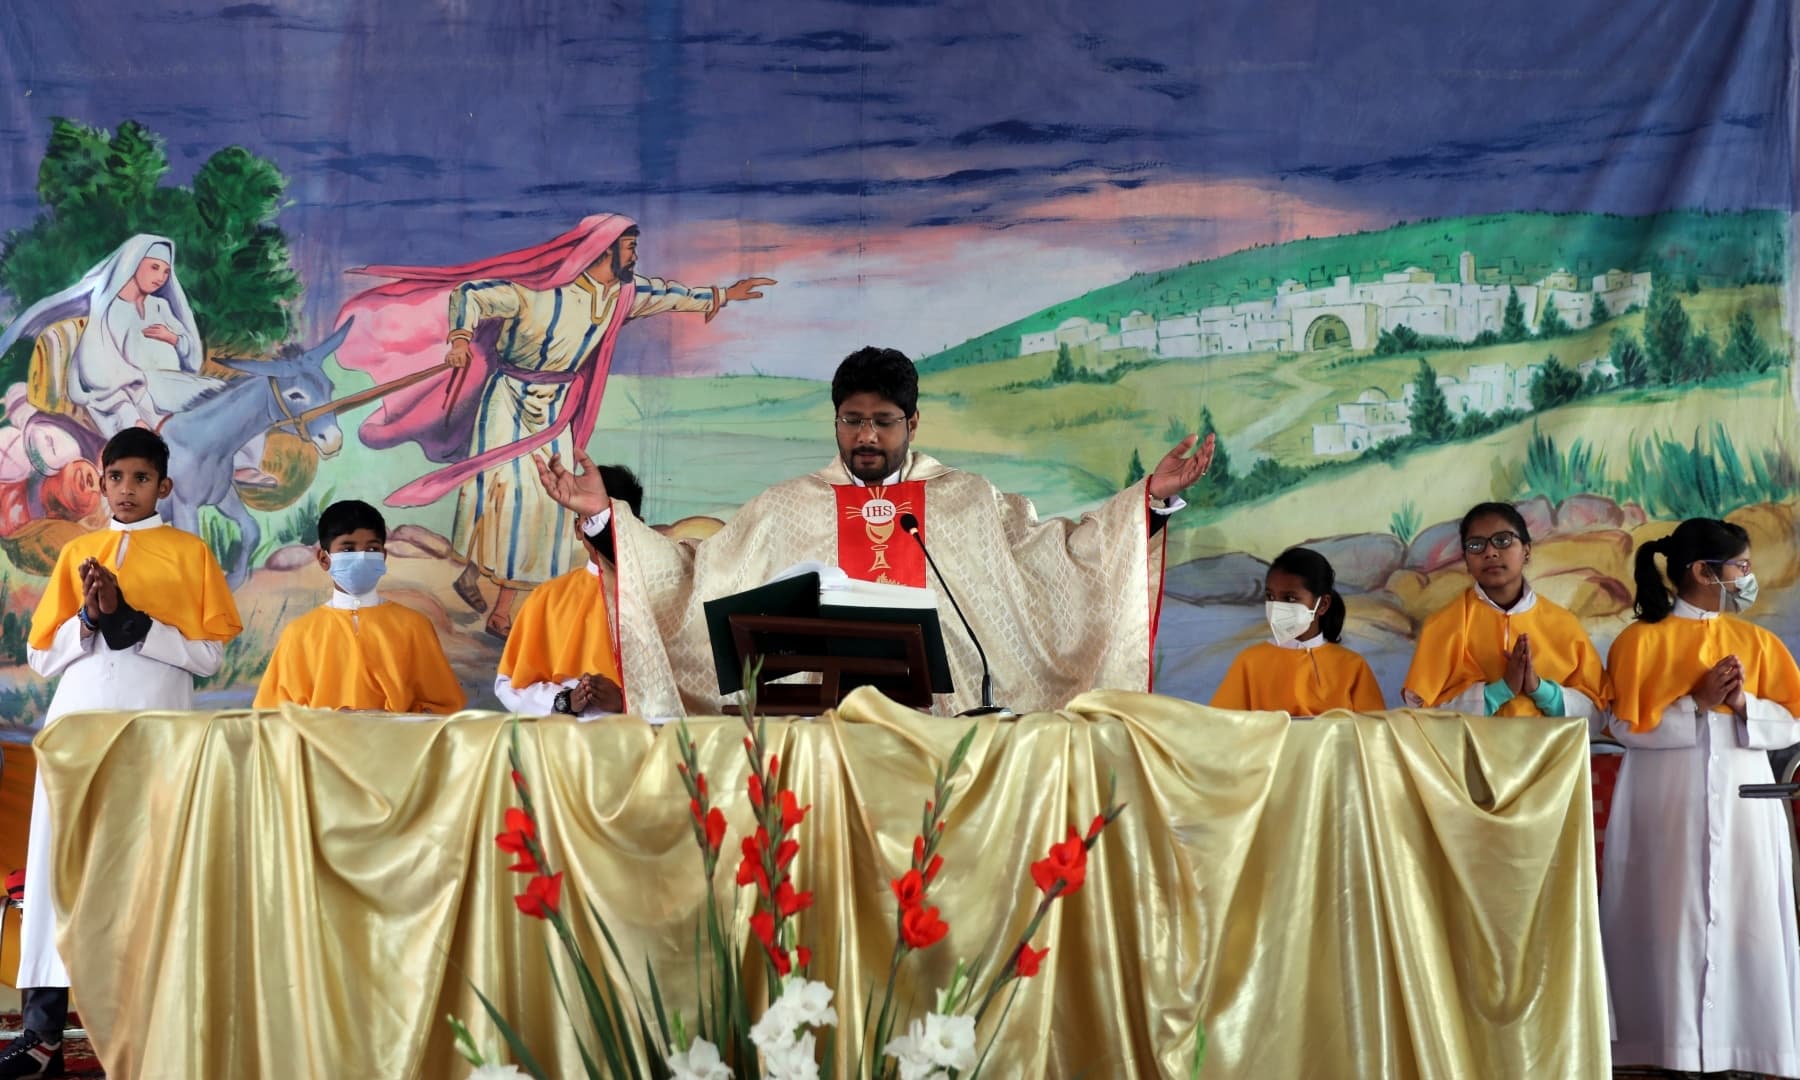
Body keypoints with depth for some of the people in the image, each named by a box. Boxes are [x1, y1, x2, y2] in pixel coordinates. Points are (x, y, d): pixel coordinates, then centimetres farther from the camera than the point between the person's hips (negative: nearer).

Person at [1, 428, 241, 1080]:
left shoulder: (190, 552, 7)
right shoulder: (77, 553, 17)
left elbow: (209, 655, 0)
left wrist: (129, 621, -9)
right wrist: (90, 618, -5)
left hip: (154, 726, -3)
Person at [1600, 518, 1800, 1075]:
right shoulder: (1641, 640, -1)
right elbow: (1627, 726, -8)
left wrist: (1743, 705, -13)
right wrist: (1697, 704, -17)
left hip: (1743, 804, 3)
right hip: (1666, 807, -3)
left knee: (1745, 922, -1)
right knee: (1672, 924, -3)